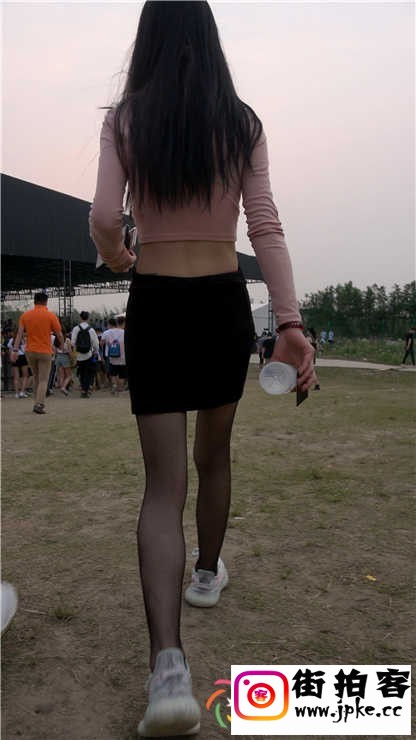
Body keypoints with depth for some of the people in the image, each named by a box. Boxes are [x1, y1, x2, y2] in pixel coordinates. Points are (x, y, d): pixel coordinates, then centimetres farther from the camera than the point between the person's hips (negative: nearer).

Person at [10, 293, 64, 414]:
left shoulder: (25, 315, 2)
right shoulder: (51, 315, -6)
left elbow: (19, 333, -5)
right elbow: (59, 334, -1)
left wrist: (15, 350, -7)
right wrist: (62, 345, 17)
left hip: (30, 351, 4)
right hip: (45, 352, -4)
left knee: (36, 377, 20)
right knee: (43, 380, 1)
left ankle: (39, 402, 25)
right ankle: (39, 404, -12)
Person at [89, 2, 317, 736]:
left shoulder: (124, 118, 1)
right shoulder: (243, 122, 4)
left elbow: (104, 219, -9)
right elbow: (266, 228, -5)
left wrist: (119, 259, 13)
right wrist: (290, 322, -8)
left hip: (154, 307, -1)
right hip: (225, 303, 2)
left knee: (164, 482, -1)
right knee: (213, 452, 22)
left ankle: (168, 666, -14)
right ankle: (208, 573, 42)